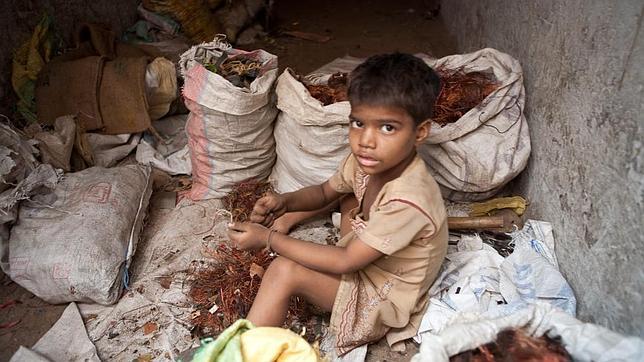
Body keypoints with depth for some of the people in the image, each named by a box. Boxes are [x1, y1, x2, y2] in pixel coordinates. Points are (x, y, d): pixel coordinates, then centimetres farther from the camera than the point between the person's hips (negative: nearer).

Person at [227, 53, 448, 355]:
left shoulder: (407, 200, -36)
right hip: (369, 258, 8)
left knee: (284, 272, -22)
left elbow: (346, 262, -29)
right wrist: (285, 202, -15)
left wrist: (269, 239, -26)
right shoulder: (367, 160, -13)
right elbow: (325, 192, 6)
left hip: (385, 297, -8)